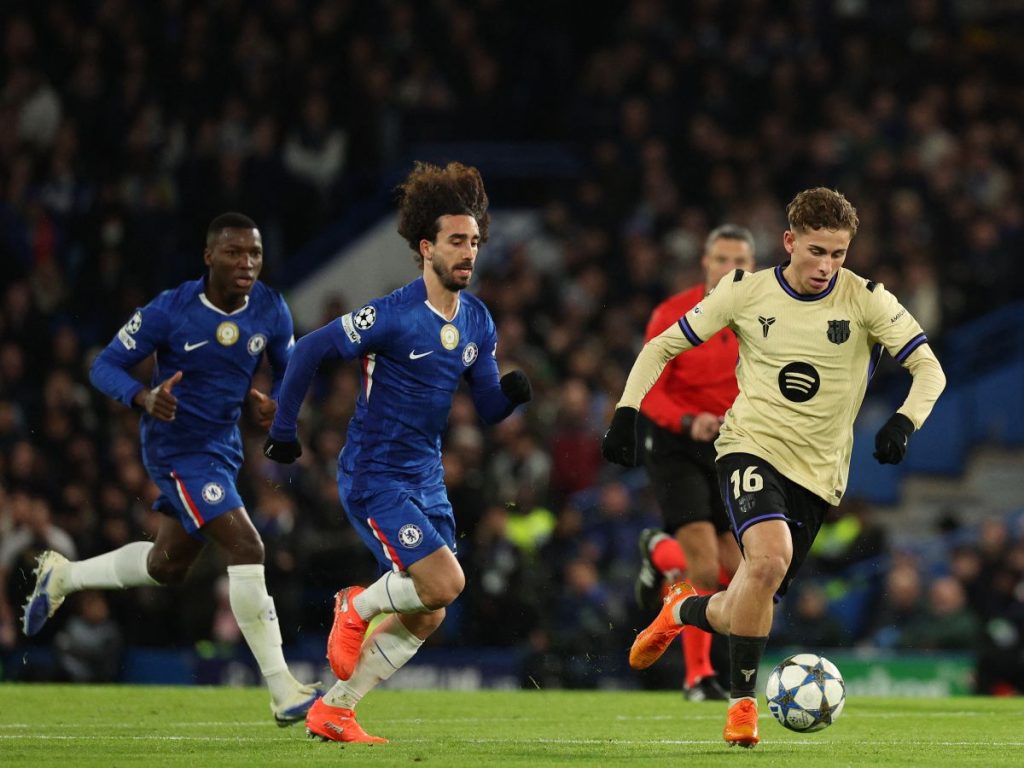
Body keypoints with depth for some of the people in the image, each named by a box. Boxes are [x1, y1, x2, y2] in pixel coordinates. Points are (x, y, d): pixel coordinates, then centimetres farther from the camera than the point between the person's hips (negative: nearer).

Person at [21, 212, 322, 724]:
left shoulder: (271, 312, -4)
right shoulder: (169, 312, -19)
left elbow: (290, 370, 11)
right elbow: (105, 366, -12)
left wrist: (276, 404, -12)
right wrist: (144, 397, -33)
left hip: (224, 448, 7)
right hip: (177, 448, -7)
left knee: (168, 566, 21)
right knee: (246, 549, -19)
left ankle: (63, 576, 45)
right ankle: (283, 693, -18)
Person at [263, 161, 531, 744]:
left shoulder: (478, 322, 5)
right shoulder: (393, 316, -17)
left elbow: (488, 407, 8)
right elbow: (310, 351, -13)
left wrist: (512, 392, -15)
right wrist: (285, 429, -11)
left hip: (426, 477, 8)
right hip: (375, 477, -8)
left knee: (426, 617, 6)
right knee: (445, 582, -21)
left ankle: (333, 711, 17)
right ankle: (356, 608, 9)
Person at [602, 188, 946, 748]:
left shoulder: (866, 301, -2)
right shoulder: (746, 291, 0)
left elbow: (929, 369, -2)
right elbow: (663, 347, 8)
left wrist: (903, 423, -21)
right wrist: (626, 412, -4)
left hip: (817, 472, 2)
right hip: (751, 448, -2)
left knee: (743, 615, 1)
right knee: (770, 558, -31)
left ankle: (683, 610, 38)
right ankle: (742, 702, -18)